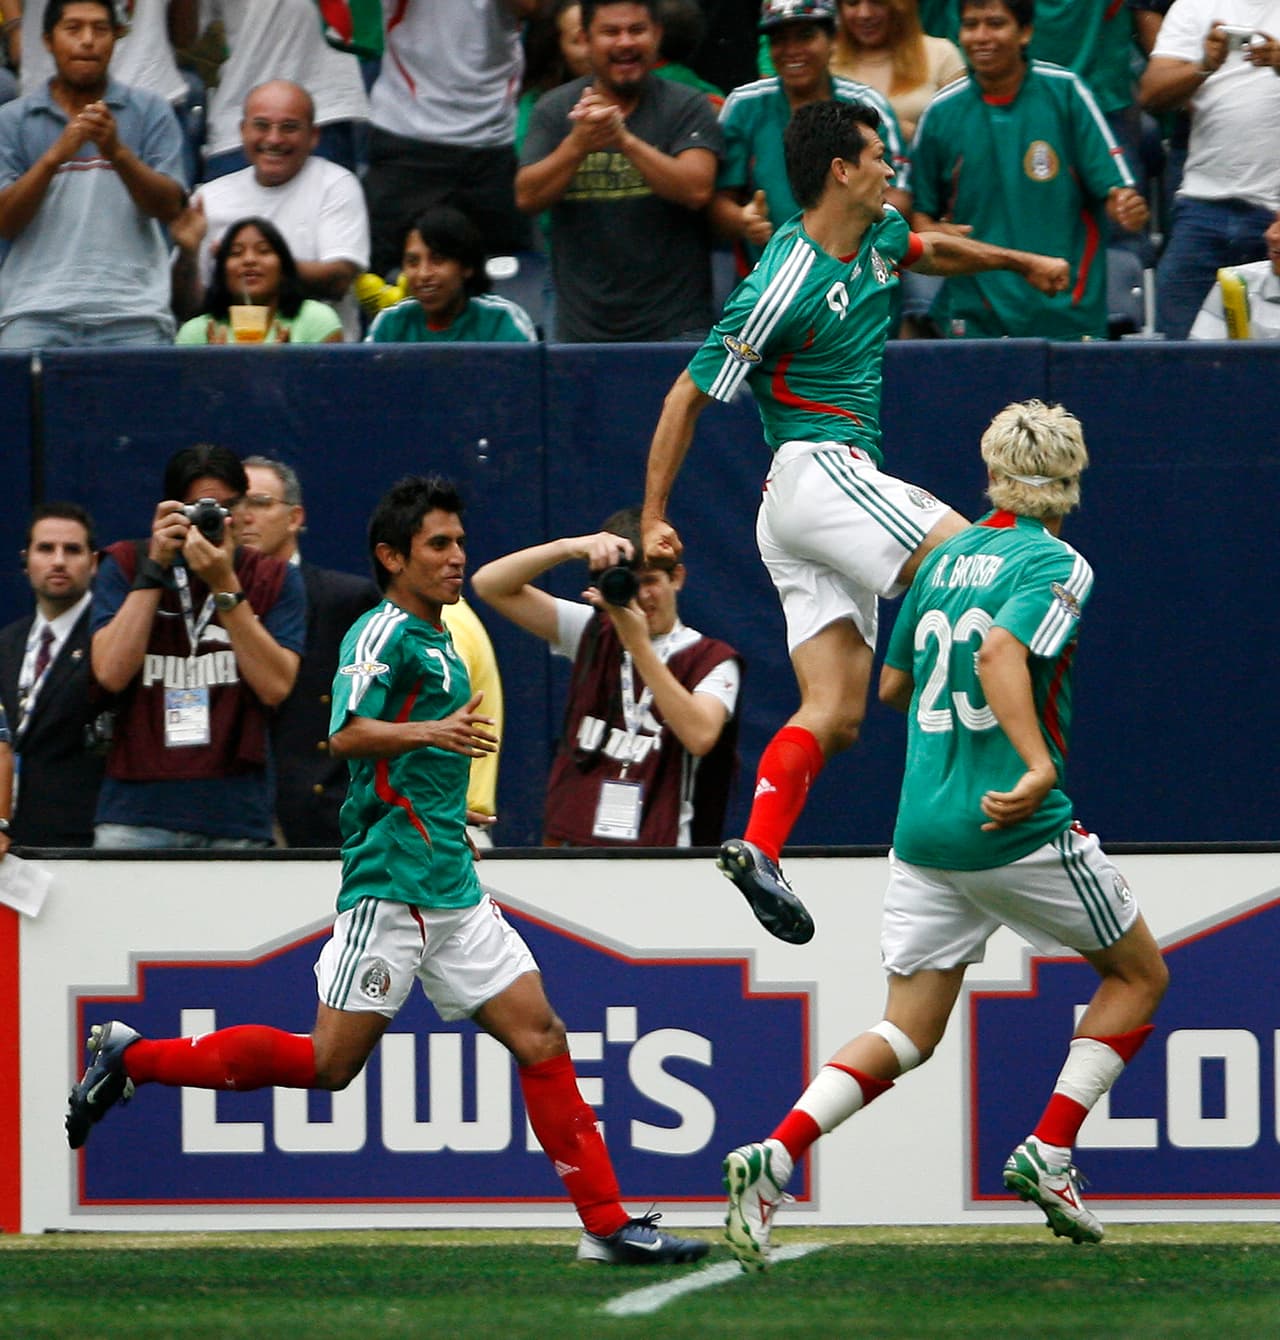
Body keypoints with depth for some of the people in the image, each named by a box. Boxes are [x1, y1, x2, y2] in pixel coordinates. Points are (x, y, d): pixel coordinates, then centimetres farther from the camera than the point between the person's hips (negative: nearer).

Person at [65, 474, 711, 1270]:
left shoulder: (439, 643, 21)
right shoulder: (384, 635, -8)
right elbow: (348, 734, -25)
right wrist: (432, 733, -40)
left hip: (453, 890, 9)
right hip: (390, 883, -9)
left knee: (541, 1038, -1)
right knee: (331, 1062, -10)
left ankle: (607, 1226, -2)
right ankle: (132, 1059, 4)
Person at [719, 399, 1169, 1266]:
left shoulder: (945, 559, 13)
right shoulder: (1056, 565, -8)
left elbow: (892, 685, 22)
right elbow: (1000, 652, -26)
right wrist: (1039, 765, -35)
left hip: (923, 830, 6)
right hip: (1020, 834, -6)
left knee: (907, 1034, 8)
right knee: (1139, 975, 16)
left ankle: (775, 1156, -15)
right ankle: (1048, 1154, 5)